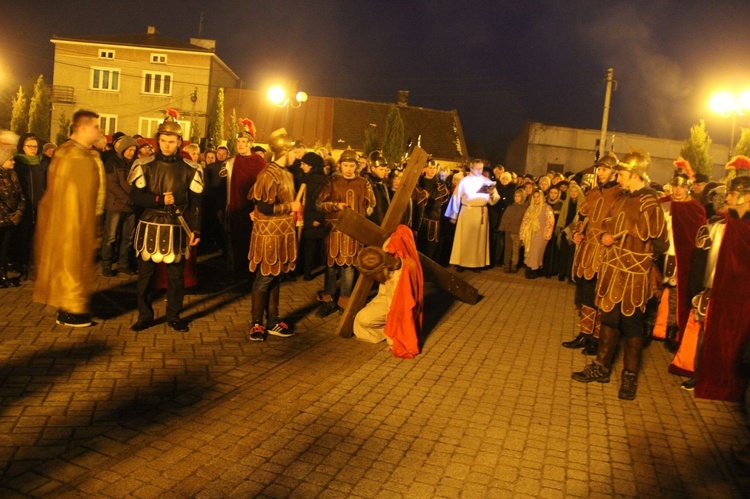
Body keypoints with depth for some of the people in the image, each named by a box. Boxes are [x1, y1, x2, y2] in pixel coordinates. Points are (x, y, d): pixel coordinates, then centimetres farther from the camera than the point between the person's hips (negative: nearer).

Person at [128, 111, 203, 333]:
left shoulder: (189, 169, 1)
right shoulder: (145, 165, 2)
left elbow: (195, 202, 1)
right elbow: (135, 196, -3)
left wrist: (195, 230, -6)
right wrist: (159, 200, -18)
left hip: (177, 229, 0)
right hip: (150, 226, 1)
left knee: (176, 275, 7)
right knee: (145, 273, 6)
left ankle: (174, 316, 20)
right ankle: (145, 316, 20)